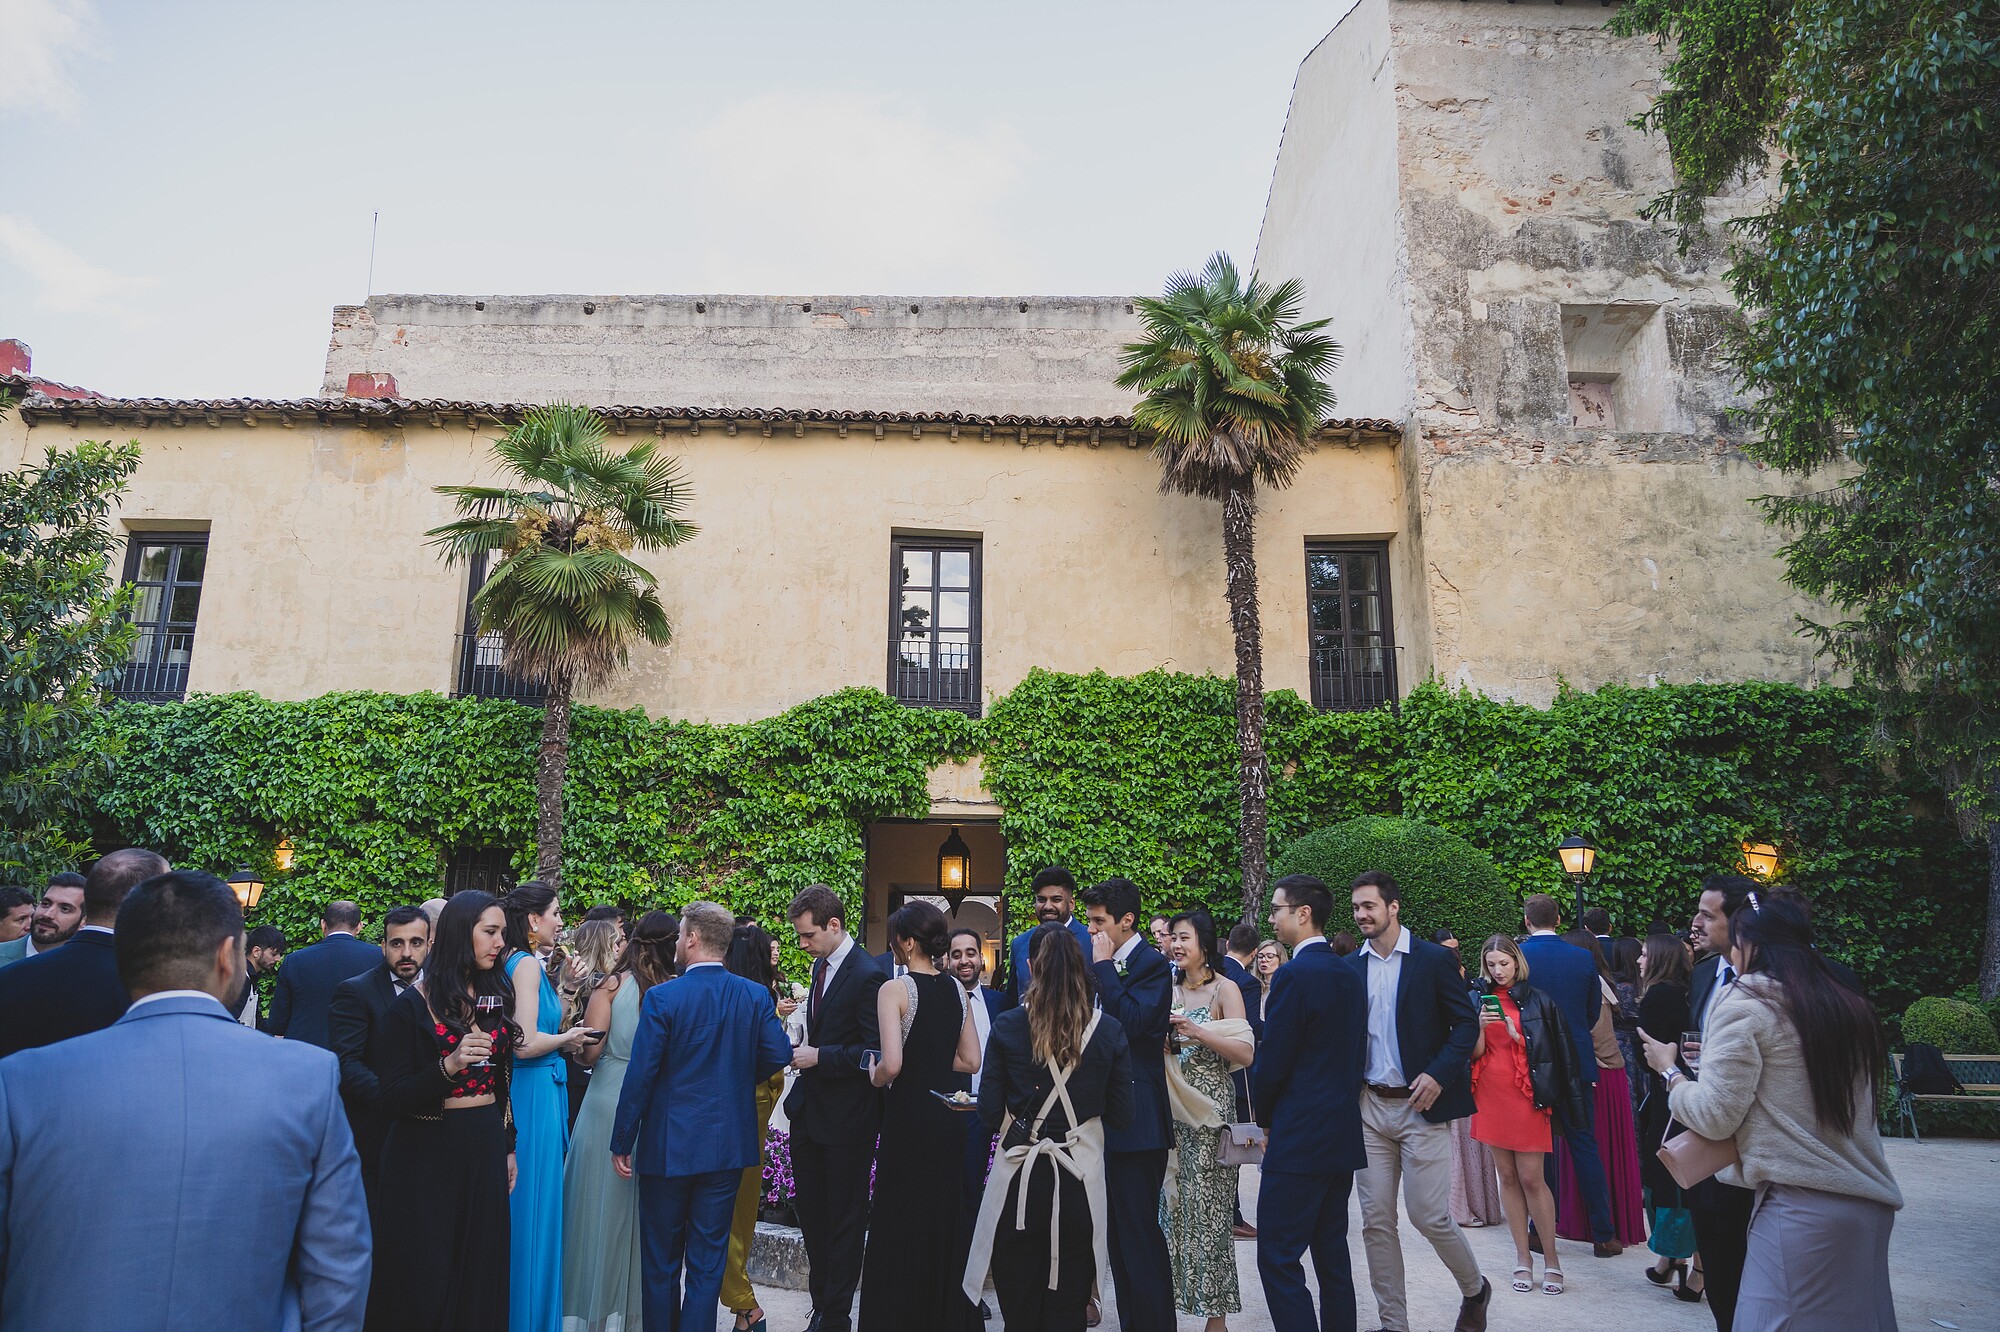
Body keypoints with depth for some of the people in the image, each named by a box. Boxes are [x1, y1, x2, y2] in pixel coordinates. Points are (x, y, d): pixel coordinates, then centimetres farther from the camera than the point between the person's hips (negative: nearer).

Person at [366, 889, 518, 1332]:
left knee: (480, 1275, 12)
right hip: (428, 1152, -5)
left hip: (486, 1149, 5)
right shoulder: (412, 1007, -11)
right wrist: (448, 1066, -29)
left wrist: (508, 1147, 13)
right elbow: (392, 1099, -14)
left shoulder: (497, 999, 5)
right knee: (424, 1281, 4)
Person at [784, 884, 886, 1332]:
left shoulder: (867, 976, -20)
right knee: (812, 1215, 19)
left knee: (843, 1220, 7)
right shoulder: (821, 964, 7)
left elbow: (875, 1052, -21)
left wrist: (819, 1057, -21)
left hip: (845, 1119, -8)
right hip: (809, 1110, 8)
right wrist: (804, 1049, 3)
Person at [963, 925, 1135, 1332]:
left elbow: (989, 1115, -6)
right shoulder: (1108, 1031, -5)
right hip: (1081, 1180, 1)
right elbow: (1121, 1117, 0)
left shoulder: (1007, 1027, -8)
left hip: (1020, 1179, -1)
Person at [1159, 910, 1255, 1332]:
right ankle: (1177, 1295, 17)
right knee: (1172, 1203, 5)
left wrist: (1197, 1032, -20)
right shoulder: (1170, 990, 10)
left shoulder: (1225, 989, -5)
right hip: (1173, 1108, 5)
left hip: (1210, 1109, -5)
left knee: (1208, 1207, -1)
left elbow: (1246, 1053, -11)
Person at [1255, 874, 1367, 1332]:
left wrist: (1266, 1118, 2)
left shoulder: (1293, 975, -17)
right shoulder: (1351, 975, 9)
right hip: (1343, 1136, 9)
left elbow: (1271, 1062, -15)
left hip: (1299, 1139, -9)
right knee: (1332, 1253, 16)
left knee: (1278, 1259, -4)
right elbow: (1358, 1056, 13)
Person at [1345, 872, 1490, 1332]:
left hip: (1420, 1105, -4)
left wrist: (1439, 1074, -16)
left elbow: (1466, 1024, -4)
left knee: (1429, 1216, -1)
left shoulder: (1434, 959, -5)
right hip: (1369, 1107, 4)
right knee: (1376, 1221, 5)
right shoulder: (1349, 967, 6)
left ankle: (1474, 1290, 28)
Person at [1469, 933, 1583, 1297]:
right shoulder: (1480, 1000, 5)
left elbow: (1543, 1052, -1)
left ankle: (1550, 1258, 9)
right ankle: (1522, 1257, 16)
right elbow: (1475, 1053, -1)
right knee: (1507, 1176, 8)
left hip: (1525, 1096, -3)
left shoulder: (1538, 1001, -2)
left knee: (1531, 1178, -4)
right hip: (1490, 1096, 3)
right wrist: (1481, 1027, -15)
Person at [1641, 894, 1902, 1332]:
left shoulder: (1744, 1004, -8)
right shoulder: (1847, 1005, 13)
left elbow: (1714, 1117, -11)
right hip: (1870, 1205, 8)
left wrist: (1668, 1069, 6)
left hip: (1801, 1209, -8)